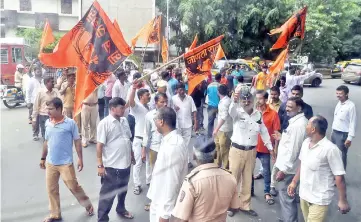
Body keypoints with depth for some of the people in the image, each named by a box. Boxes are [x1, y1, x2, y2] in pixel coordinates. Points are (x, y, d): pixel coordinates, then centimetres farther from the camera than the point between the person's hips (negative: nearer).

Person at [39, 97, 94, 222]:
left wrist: (80, 158, -9)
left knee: (73, 186, 5)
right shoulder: (48, 123, 2)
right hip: (50, 163, 5)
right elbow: (46, 141, 12)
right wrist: (43, 158, 17)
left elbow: (77, 141, -7)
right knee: (51, 189, 13)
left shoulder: (70, 123, -13)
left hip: (66, 163, -5)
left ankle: (88, 205, 28)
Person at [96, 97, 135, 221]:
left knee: (123, 190, 25)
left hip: (125, 164, 7)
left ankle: (121, 209, 48)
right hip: (111, 166, -7)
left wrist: (131, 155, 18)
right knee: (108, 194, 7)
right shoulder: (104, 123, -16)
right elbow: (99, 145, -16)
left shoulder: (124, 120, 5)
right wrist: (100, 165, -17)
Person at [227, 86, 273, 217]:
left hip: (251, 151, 4)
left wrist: (270, 147, 15)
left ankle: (245, 205, 31)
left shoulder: (258, 114, 2)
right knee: (234, 178, 7)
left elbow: (263, 131, 12)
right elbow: (231, 111, -36)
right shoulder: (237, 112, -10)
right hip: (237, 150, -3)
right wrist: (234, 101, -58)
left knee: (247, 180, 15)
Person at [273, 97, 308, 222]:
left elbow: (293, 149, -25)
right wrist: (282, 138, 12)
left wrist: (284, 169, -22)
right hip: (288, 165, 10)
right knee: (288, 195, 22)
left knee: (286, 197, 1)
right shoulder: (297, 121, 9)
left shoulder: (298, 125, -23)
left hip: (289, 168, -10)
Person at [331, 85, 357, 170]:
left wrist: (349, 138, -18)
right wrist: (333, 131, 16)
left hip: (343, 134, -8)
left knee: (341, 156, 3)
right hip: (334, 133, 8)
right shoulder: (339, 103, 7)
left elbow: (353, 123, -17)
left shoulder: (351, 106, -18)